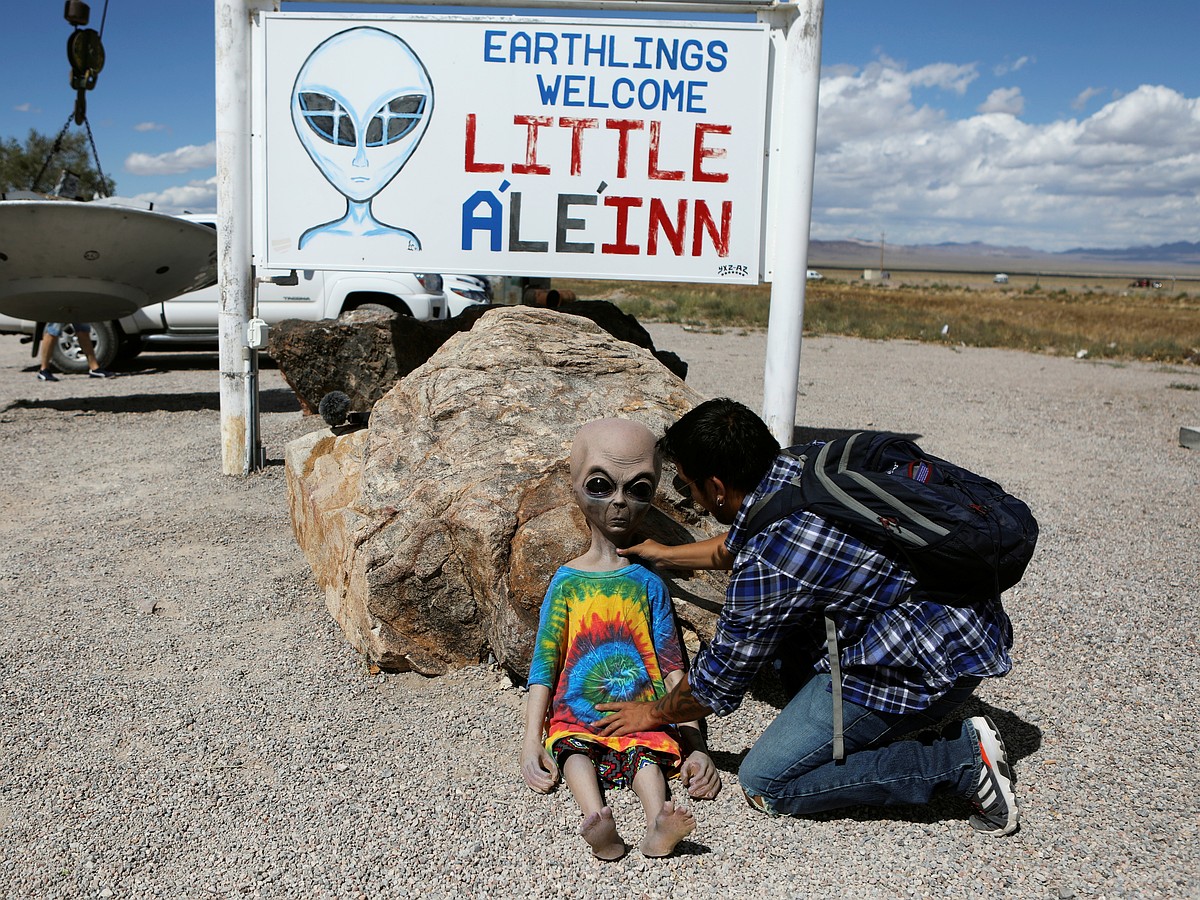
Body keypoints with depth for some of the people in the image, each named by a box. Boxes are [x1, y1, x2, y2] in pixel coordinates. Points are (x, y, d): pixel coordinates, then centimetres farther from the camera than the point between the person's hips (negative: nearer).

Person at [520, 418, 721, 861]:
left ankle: (658, 826, -50)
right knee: (574, 751, -29)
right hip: (576, 716, -1)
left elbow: (672, 667, 6)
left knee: (647, 754, -27)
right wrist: (531, 744, -5)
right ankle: (598, 826, -52)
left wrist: (694, 742, -1)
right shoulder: (566, 582, 5)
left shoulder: (648, 583, 7)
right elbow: (544, 667, 4)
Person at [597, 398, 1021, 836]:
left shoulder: (767, 564, -25)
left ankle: (961, 758, -5)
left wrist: (654, 714, 11)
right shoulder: (795, 467, 0)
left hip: (929, 666, -9)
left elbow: (716, 686, -9)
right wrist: (664, 554, 36)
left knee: (765, 783, -2)